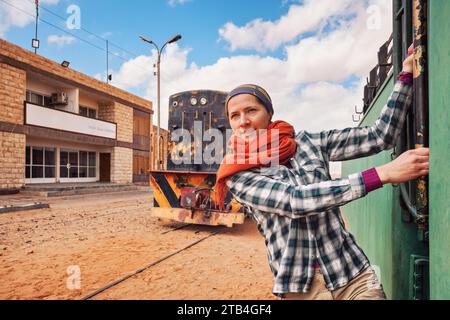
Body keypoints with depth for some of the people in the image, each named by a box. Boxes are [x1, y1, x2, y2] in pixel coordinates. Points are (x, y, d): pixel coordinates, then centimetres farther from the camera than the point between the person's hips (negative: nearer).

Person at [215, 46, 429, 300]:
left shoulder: (308, 142, -1)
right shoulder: (238, 176, -9)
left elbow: (380, 136, 0)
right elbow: (295, 200, -23)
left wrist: (407, 74, -7)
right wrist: (383, 174, -26)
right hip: (299, 285, -2)